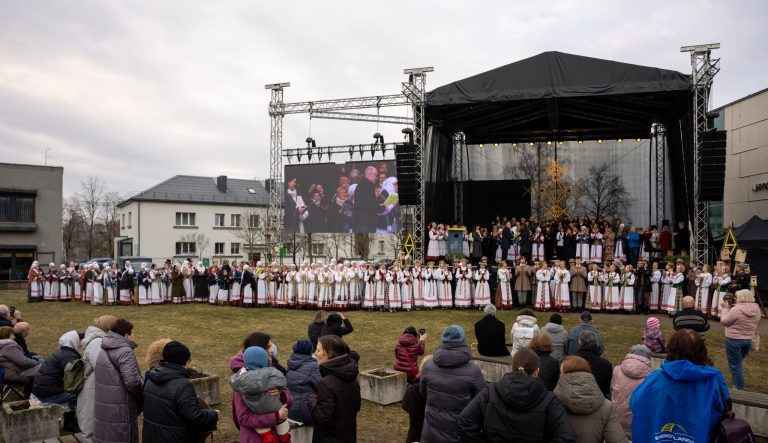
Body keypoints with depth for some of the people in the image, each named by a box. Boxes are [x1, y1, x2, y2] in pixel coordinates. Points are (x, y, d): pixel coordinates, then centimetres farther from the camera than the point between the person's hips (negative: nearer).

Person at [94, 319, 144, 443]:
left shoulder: (104, 351, 13)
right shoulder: (125, 351, -17)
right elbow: (132, 382, -25)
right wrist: (142, 398, -7)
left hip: (103, 409, 9)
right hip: (119, 412, -9)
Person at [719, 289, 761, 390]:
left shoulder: (736, 310, -24)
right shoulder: (756, 309, -3)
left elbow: (724, 321, -14)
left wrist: (725, 309, -2)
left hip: (734, 340, -7)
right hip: (748, 340, 7)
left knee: (735, 365, 6)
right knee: (738, 363, 24)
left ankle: (740, 389, 10)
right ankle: (739, 384, 31)